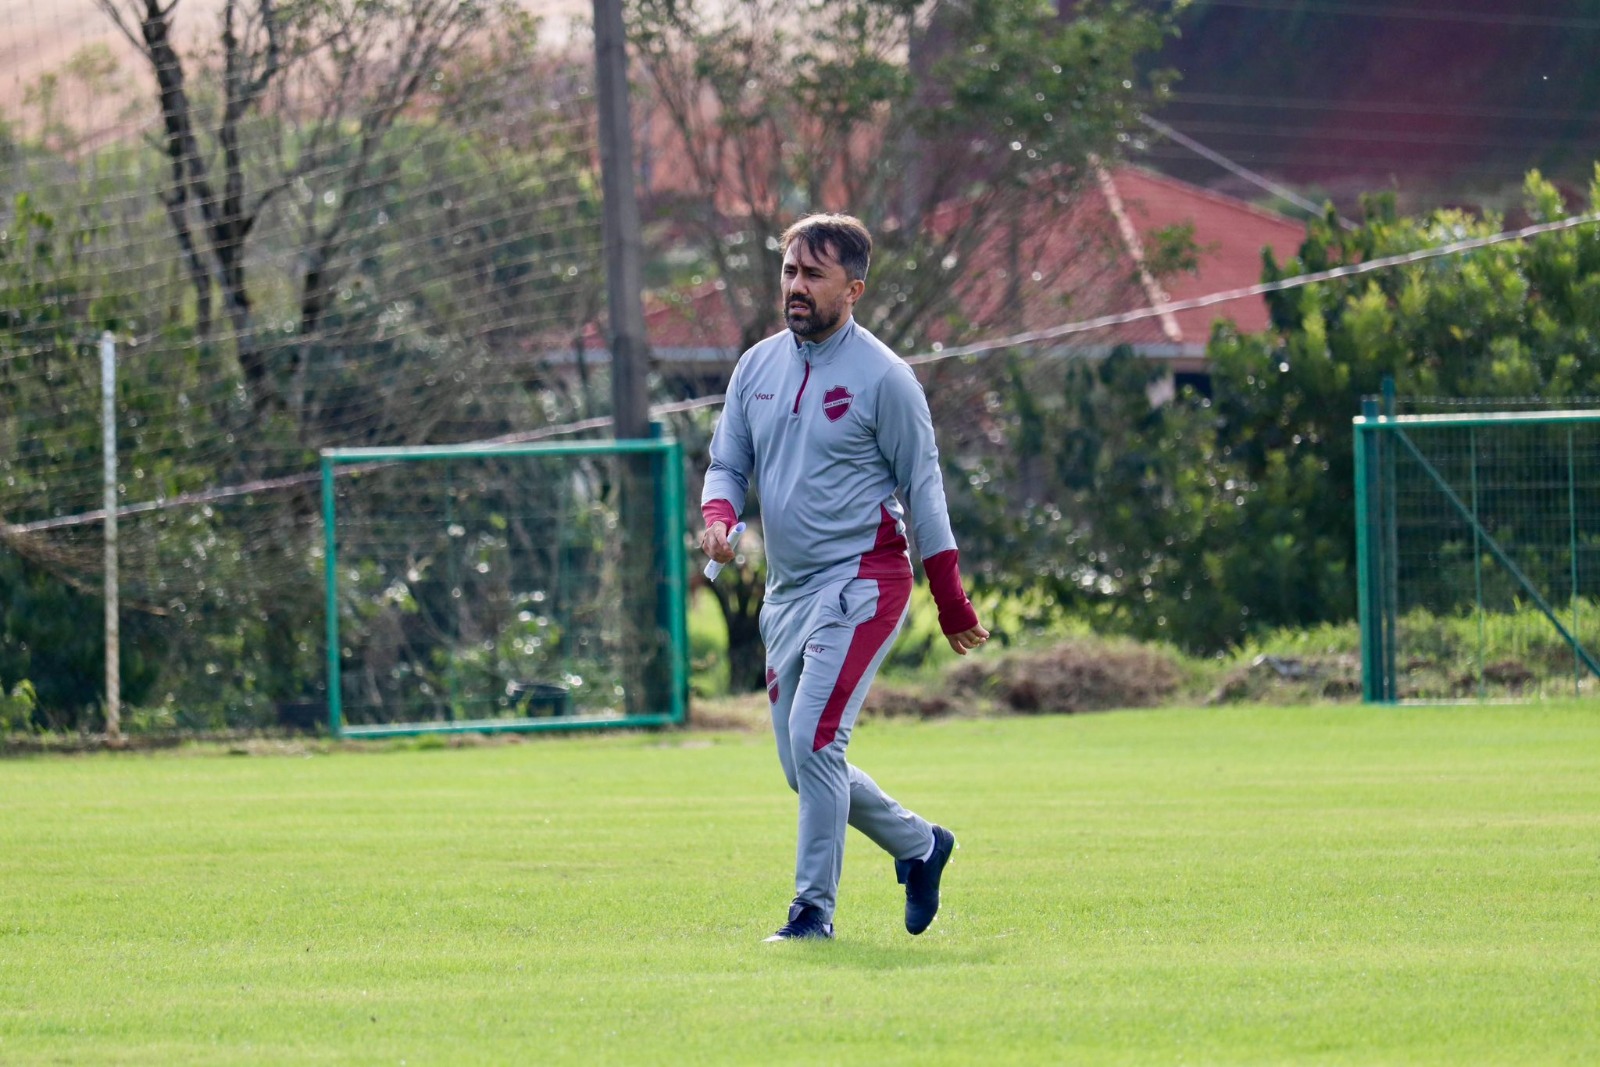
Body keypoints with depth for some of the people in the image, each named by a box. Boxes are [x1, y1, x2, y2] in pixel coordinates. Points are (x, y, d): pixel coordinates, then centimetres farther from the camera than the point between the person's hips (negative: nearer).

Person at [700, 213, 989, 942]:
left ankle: (814, 907, -11)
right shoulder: (758, 367, 9)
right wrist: (718, 516, -10)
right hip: (786, 593, 7)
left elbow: (922, 487, -4)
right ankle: (918, 846, 30)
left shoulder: (881, 377, -8)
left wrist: (952, 606, -4)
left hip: (860, 583, -7)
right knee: (802, 763, 9)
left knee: (813, 738, -18)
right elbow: (728, 463, 15)